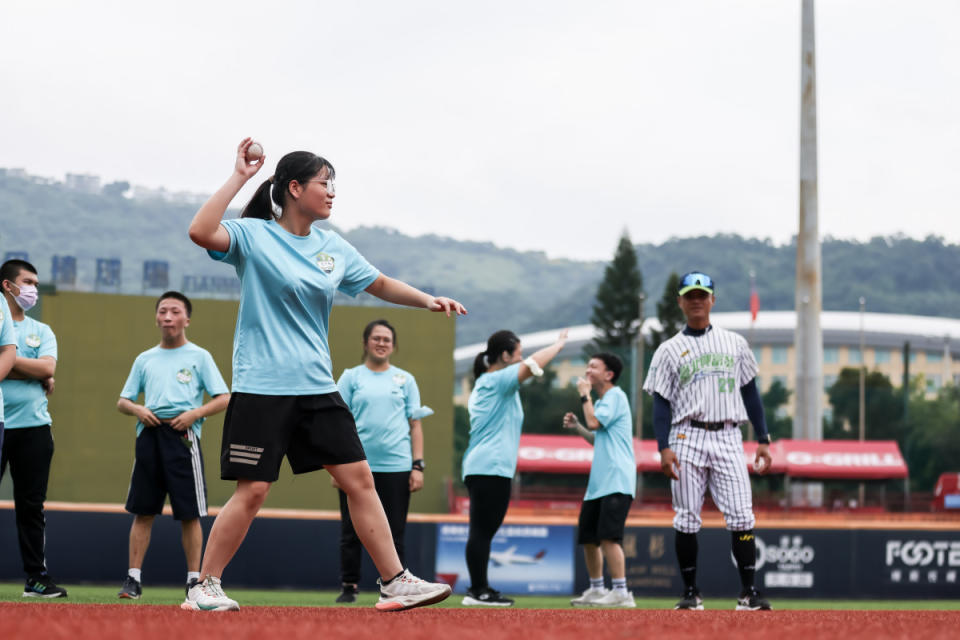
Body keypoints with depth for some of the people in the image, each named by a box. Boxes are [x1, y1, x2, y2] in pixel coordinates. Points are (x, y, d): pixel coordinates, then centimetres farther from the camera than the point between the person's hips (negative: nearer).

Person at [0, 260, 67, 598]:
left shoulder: (42, 331, 17)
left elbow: (47, 368, -2)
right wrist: (38, 376, -9)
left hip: (34, 427, 4)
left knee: (32, 504, 5)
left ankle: (37, 577, 8)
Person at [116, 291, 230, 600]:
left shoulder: (199, 356, 9)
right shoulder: (145, 359, 18)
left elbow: (224, 399, 3)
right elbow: (122, 401, 19)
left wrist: (195, 413, -12)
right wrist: (137, 409, -3)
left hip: (183, 435, -3)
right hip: (149, 435, 3)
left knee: (190, 513, -4)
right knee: (143, 511, 1)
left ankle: (194, 580, 0)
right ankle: (133, 578, 4)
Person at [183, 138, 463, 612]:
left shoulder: (333, 248, 10)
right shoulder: (253, 235, -6)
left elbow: (380, 285, 23)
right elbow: (201, 232, -25)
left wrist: (427, 300, 7)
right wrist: (238, 178, -21)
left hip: (317, 387, 6)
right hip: (262, 389, -6)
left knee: (359, 479, 2)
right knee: (252, 490, -7)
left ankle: (395, 582, 7)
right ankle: (204, 587, 6)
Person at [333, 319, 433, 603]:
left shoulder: (405, 380, 13)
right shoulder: (351, 377, 9)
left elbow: (415, 424, 11)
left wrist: (417, 466, 2)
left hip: (396, 467, 1)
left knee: (394, 534, 2)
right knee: (352, 531, 0)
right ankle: (348, 587, 8)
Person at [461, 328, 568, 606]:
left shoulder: (485, 384, 22)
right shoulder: (497, 380, -7)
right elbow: (533, 363, -17)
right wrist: (559, 344, -4)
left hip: (479, 468, 10)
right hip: (491, 468, -10)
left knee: (482, 531, 8)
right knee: (482, 531, -10)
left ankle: (480, 589, 9)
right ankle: (477, 591, -12)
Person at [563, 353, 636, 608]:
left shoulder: (615, 396, -6)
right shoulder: (601, 400, 22)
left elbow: (594, 422, -18)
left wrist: (584, 394, -5)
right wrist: (577, 427, 17)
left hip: (616, 480, -10)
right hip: (598, 481, 10)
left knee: (608, 536, -19)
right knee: (588, 537, 12)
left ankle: (621, 592, -19)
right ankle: (596, 590, 23)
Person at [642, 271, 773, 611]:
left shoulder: (734, 343, 14)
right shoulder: (669, 350, 9)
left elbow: (750, 392, 15)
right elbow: (661, 403, 3)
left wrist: (763, 439, 7)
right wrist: (663, 448, -9)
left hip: (728, 438, 1)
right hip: (687, 439, -1)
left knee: (741, 516, -8)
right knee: (687, 519, -1)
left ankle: (748, 592, -7)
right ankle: (690, 592, 7)